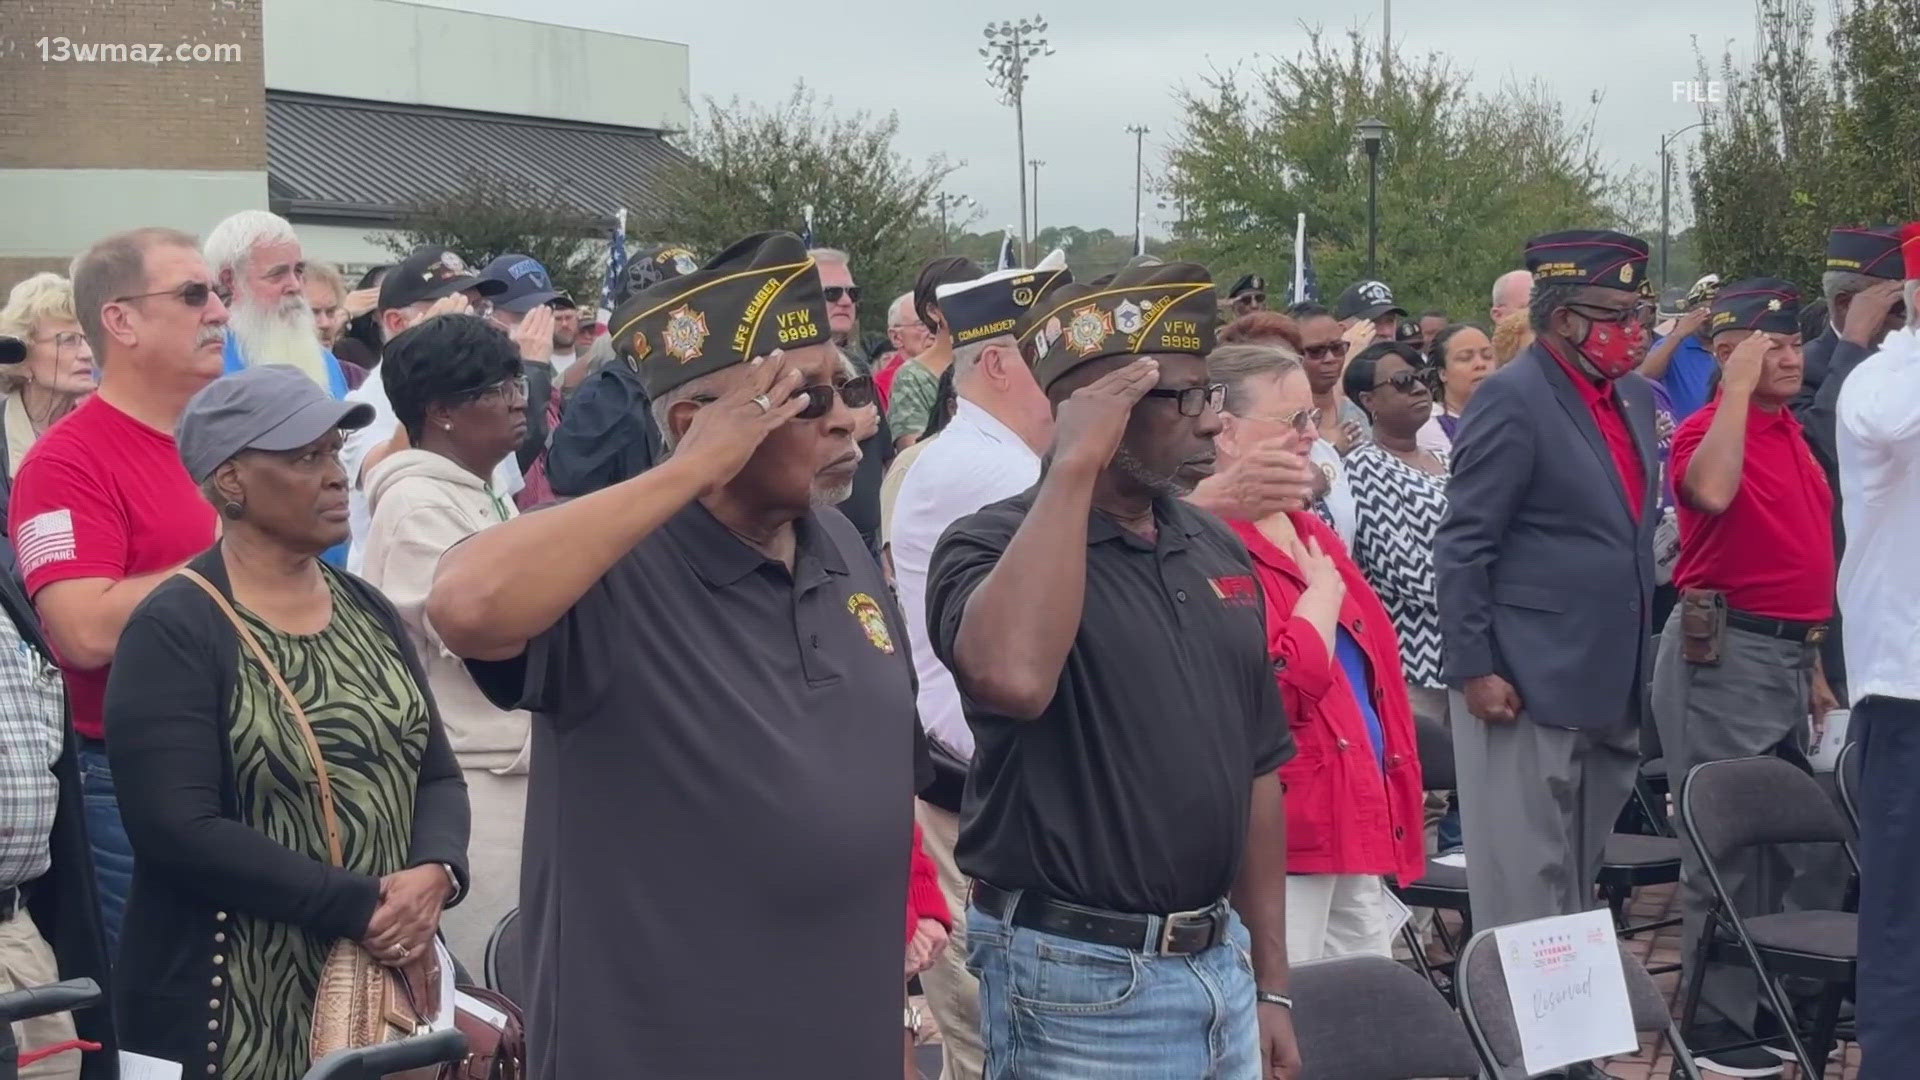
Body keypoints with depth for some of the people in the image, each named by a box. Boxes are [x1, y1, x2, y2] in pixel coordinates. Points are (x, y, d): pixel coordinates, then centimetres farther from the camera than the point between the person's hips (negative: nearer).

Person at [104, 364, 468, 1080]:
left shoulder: (367, 611, 10)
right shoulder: (174, 632, -11)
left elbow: (437, 774, 9)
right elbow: (179, 829, -20)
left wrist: (434, 873, -12)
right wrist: (357, 906, -21)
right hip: (236, 1009, -6)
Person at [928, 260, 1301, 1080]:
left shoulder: (1219, 550, 8)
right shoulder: (993, 546, -12)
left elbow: (1256, 771, 13)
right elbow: (1012, 676, -36)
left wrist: (1270, 984, 13)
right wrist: (1072, 466, -26)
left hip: (1222, 964, 6)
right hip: (1080, 978, -6)